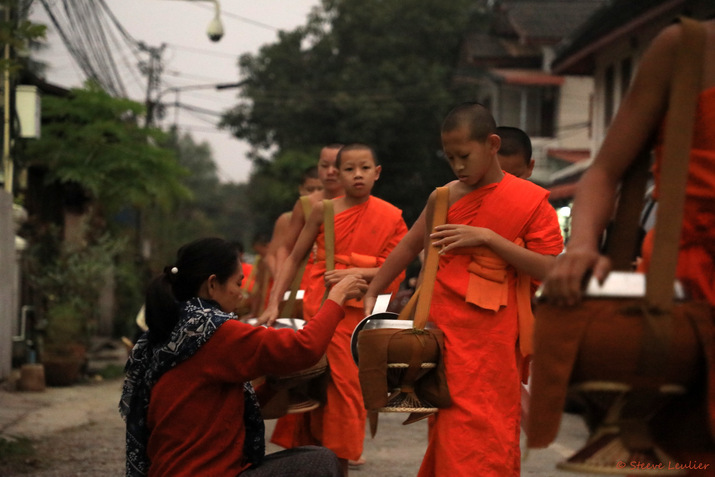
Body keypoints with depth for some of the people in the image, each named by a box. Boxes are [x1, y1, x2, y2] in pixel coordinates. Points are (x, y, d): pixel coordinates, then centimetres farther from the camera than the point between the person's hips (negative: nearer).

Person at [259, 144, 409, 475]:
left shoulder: (391, 218, 3)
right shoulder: (323, 211, 4)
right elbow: (294, 258, 7)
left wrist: (355, 273, -14)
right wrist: (273, 304, -2)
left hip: (359, 313, 0)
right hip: (318, 308, 0)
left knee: (346, 386, -3)